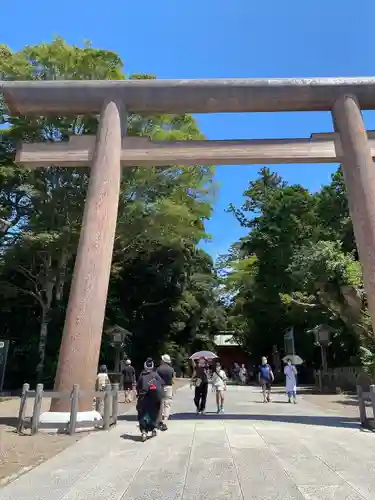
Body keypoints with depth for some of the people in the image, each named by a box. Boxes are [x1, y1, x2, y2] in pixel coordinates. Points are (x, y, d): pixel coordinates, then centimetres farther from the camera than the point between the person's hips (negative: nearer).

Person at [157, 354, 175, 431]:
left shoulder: (159, 369, -5)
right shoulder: (171, 369, -4)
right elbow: (173, 381, -1)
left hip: (160, 387, 1)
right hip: (168, 387, -1)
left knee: (160, 405, 16)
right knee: (167, 405, 2)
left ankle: (160, 421, 27)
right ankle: (164, 423, -6)